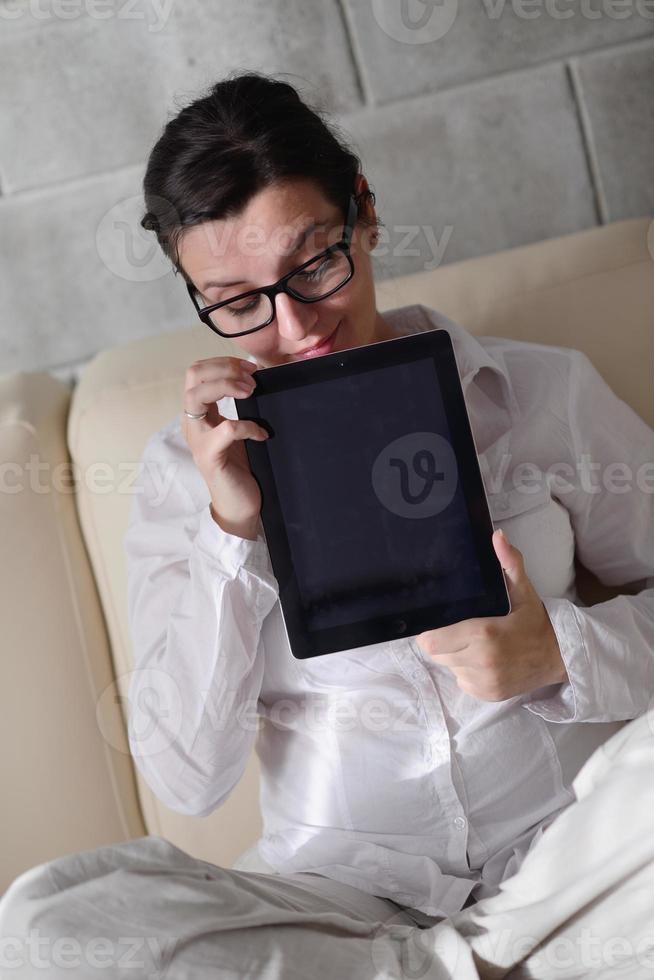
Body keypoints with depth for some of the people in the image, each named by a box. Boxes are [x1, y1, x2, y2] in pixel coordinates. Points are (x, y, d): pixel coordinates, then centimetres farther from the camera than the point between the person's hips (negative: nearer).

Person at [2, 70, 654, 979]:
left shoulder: (543, 388, 1)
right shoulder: (188, 468, 1)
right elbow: (188, 777, -5)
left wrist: (562, 651, -15)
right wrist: (232, 528, -16)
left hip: (569, 858, 0)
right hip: (345, 888, 1)